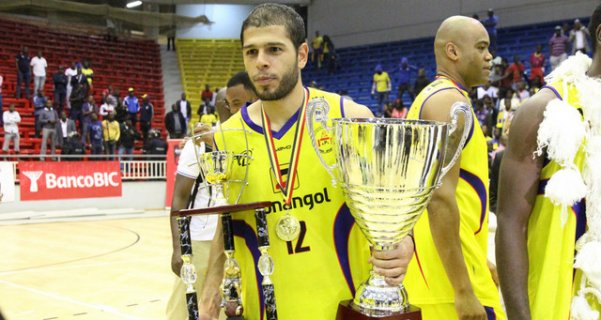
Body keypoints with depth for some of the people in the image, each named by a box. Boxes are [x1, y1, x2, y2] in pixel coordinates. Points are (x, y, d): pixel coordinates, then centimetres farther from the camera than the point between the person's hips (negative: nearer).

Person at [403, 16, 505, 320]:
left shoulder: (428, 98, 17)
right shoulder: (450, 100, -12)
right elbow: (440, 198, -23)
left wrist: (480, 262, 26)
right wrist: (464, 291, -23)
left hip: (425, 270, 10)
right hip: (449, 275, -10)